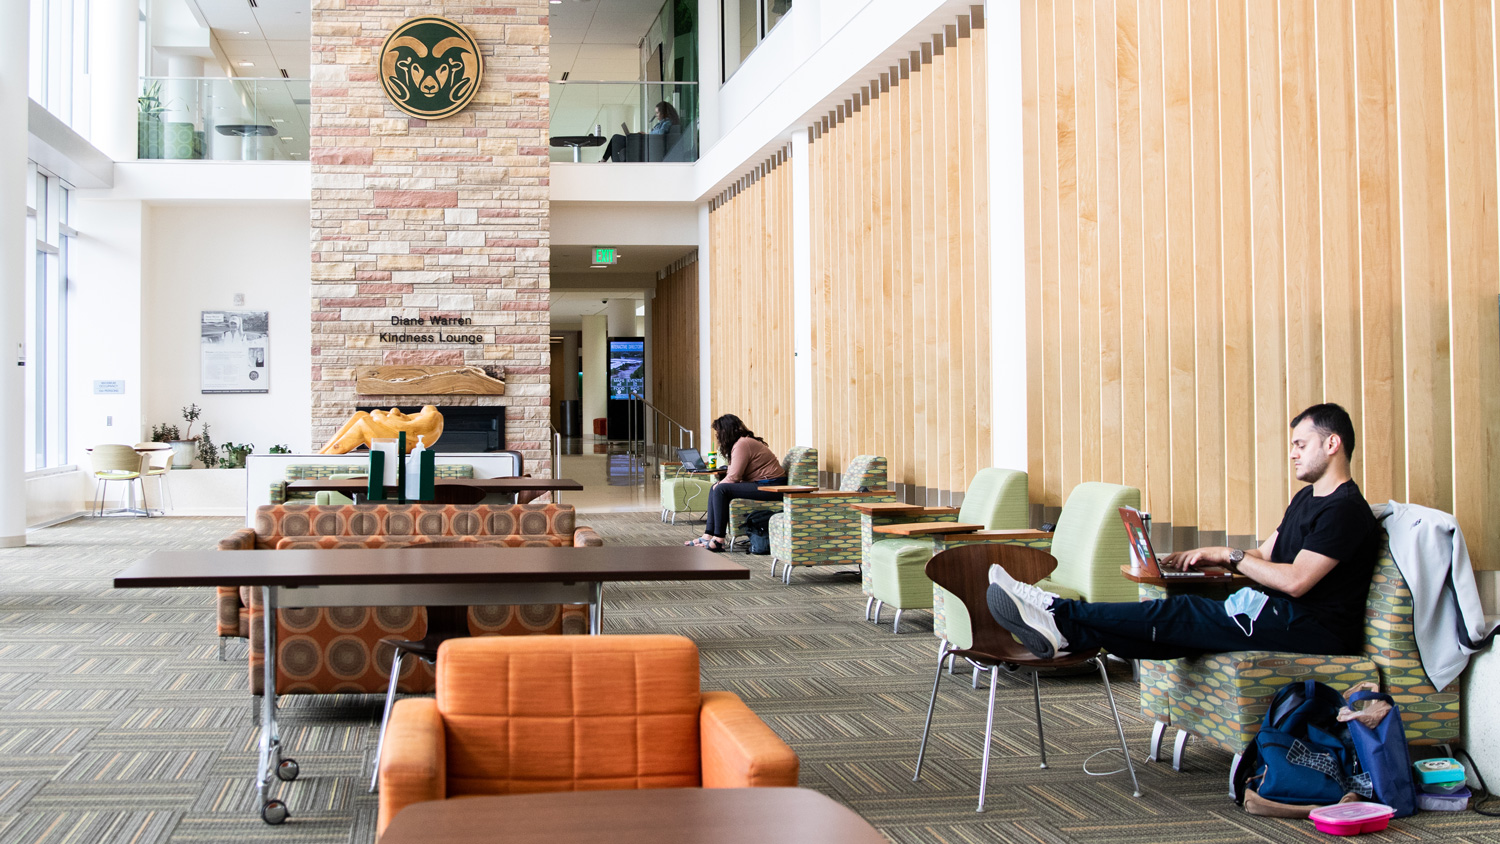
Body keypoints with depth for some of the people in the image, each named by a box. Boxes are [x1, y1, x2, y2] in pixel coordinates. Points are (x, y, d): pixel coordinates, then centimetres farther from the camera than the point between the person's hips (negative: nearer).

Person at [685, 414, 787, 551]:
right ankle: (708, 535, 4)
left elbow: (734, 477, -18)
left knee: (721, 490, -20)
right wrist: (718, 484, -1)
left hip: (771, 487, -11)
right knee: (715, 488, 9)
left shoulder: (742, 444, -16)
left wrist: (719, 485, -1)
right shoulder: (741, 442, 17)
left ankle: (718, 540, -19)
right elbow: (734, 474, 15)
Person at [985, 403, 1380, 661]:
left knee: (1172, 615, -19)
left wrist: (1229, 556, -10)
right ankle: (1058, 629, -20)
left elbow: (1296, 580, -21)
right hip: (1275, 615, 9)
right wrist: (1203, 557, 10)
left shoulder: (1345, 509, -12)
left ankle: (1061, 616, -22)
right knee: (1173, 630, -9)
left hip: (1311, 630, -9)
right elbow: (1264, 555, 25)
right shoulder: (1307, 499, 21)